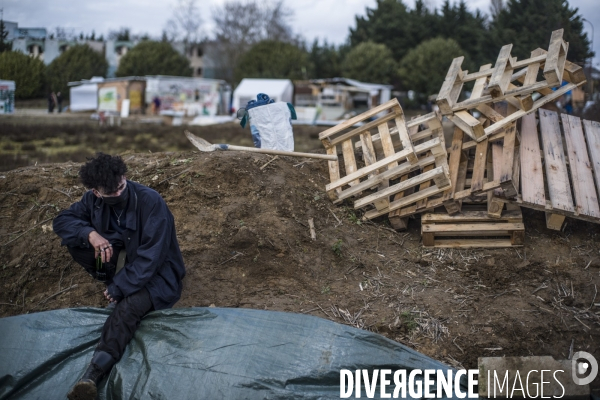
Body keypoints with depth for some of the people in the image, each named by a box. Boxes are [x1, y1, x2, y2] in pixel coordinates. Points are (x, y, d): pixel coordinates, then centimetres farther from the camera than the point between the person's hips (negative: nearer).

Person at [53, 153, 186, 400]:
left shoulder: (151, 202, -26)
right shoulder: (94, 199, -9)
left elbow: (151, 256, -26)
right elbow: (62, 221, -1)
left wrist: (119, 287, -26)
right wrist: (90, 233, -23)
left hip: (156, 269, -6)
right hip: (122, 257, 6)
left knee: (127, 306, -36)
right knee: (75, 241, -16)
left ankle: (94, 374, -41)